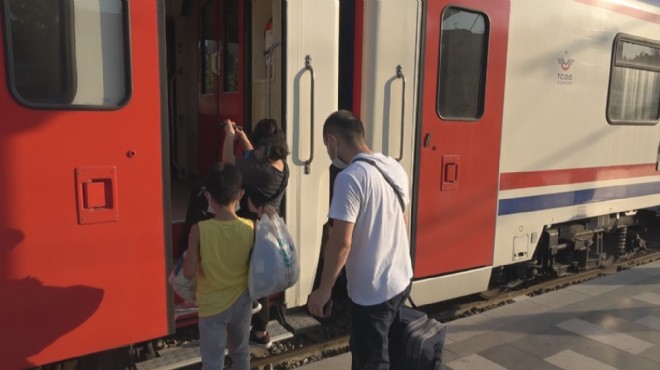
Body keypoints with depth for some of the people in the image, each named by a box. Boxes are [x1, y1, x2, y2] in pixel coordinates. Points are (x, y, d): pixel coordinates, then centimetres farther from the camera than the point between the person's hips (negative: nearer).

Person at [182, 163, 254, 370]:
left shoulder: (200, 230, -21)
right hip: (241, 302, 3)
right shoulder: (251, 228, -14)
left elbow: (189, 272, -16)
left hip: (212, 306, -2)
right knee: (241, 351, 25)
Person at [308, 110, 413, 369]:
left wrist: (324, 289, -12)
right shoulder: (395, 167, 4)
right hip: (400, 280, 8)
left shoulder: (350, 177, -22)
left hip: (372, 290, -8)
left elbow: (341, 243, -23)